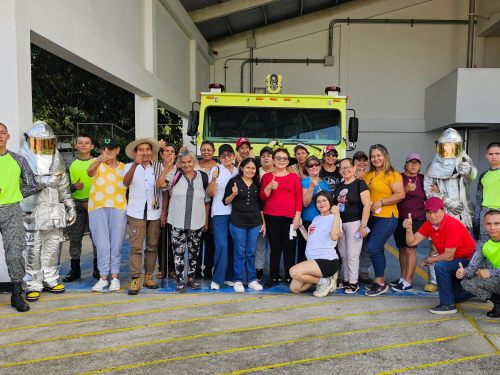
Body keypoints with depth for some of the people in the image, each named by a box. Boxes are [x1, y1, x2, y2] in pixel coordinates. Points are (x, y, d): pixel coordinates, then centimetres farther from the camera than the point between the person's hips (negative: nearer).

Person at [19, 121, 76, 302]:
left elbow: (64, 185, 21)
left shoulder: (56, 160, 15)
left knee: (53, 246, 10)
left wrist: (70, 205, 20)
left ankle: (50, 280, 22)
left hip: (54, 211, 5)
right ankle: (33, 285, 10)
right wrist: (45, 180, -23)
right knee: (33, 249, -2)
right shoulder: (24, 159, -2)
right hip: (33, 212, -5)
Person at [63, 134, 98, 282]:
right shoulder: (69, 164, 10)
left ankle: (97, 269, 8)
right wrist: (74, 187, -14)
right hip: (76, 205, 2)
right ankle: (75, 270, 16)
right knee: (74, 238, 5)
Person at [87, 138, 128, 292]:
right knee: (102, 244, -2)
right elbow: (89, 171, -18)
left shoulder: (124, 167, 12)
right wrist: (100, 159, -37)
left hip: (118, 208, 1)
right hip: (98, 208, -1)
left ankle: (115, 277, 9)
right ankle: (103, 277, 6)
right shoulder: (97, 163, 7)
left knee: (116, 244, 1)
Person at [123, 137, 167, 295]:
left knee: (152, 246, 8)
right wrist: (135, 164, -31)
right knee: (136, 247, -4)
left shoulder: (159, 167, 8)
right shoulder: (130, 167, 5)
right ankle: (135, 280, 2)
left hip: (155, 213, 2)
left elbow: (165, 191, 9)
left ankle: (148, 276, 20)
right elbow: (126, 182, -16)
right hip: (136, 213, -1)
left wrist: (164, 212, 2)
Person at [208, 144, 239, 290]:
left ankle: (229, 277, 18)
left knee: (232, 246, 7)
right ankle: (217, 279, 1)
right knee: (222, 245, -11)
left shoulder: (238, 171, 12)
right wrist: (213, 179, -22)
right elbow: (211, 193, -8)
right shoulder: (216, 170, -1)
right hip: (220, 213, -4)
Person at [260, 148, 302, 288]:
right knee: (275, 248, 5)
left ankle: (290, 277, 12)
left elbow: (299, 198, 4)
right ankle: (273, 277, 13)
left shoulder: (294, 177, 6)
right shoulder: (267, 176, 9)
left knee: (289, 248, 2)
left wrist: (297, 217, -3)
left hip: (289, 217, -1)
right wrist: (269, 187, -14)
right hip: (271, 217, 1)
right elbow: (263, 197, 4)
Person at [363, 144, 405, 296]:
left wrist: (380, 202, -17)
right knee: (377, 249, 13)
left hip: (386, 217, -7)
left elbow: (400, 194, -14)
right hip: (371, 217, 7)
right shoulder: (368, 175, 12)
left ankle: (380, 283, 1)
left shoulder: (392, 174, -7)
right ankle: (382, 280, 26)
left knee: (373, 248, -13)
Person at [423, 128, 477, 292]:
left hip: (460, 213, 0)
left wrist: (467, 170, -37)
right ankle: (433, 280, 6)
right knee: (435, 246, -3)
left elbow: (471, 177, -13)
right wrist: (447, 202, -10)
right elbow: (428, 189, 2)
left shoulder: (463, 162, 7)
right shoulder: (434, 167, 8)